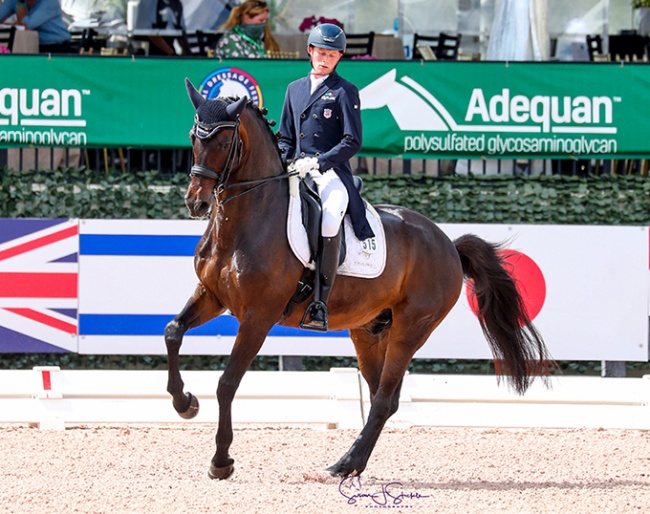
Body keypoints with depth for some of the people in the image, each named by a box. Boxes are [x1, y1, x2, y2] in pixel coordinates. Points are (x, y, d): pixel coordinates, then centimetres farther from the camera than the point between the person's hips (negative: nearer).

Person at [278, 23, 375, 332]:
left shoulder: (345, 92, 3)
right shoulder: (295, 89, 19)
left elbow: (352, 142, -5)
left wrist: (317, 162, -16)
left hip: (332, 172, -6)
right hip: (297, 172, 6)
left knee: (329, 222, -32)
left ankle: (320, 305, -29)